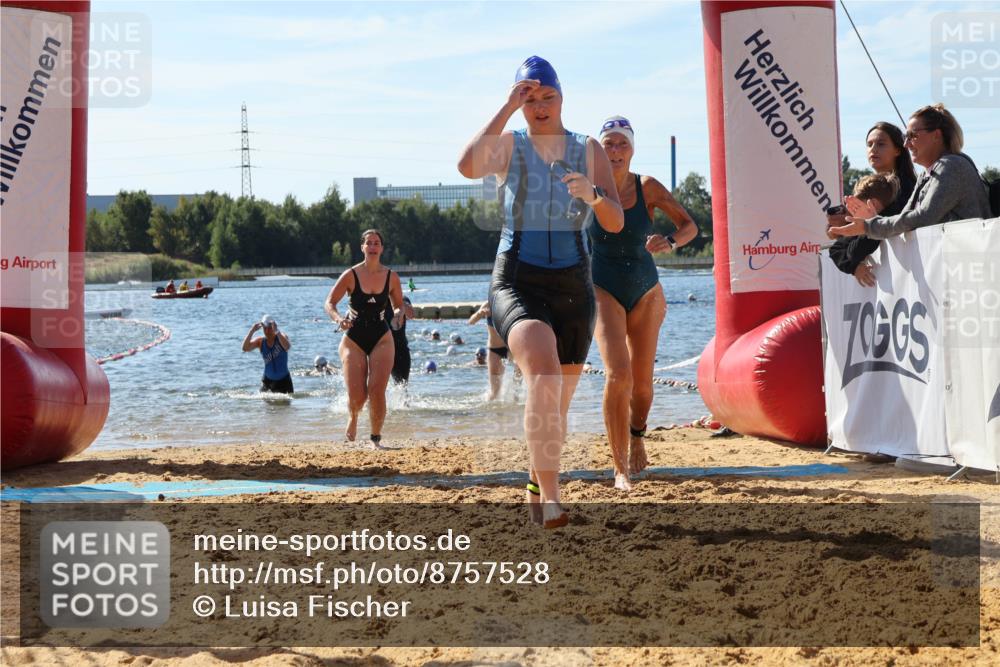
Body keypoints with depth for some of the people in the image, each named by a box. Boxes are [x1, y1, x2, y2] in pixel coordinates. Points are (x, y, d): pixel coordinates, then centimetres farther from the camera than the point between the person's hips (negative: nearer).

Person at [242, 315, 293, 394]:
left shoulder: (281, 337, -10)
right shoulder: (260, 341, -2)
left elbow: (287, 347, -33)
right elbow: (245, 348, -16)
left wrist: (277, 331, -40)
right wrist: (252, 331, -24)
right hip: (267, 379, 2)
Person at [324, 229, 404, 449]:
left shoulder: (391, 277, 0)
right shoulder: (351, 275, -7)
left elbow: (399, 306, 12)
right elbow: (329, 303, -8)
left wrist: (399, 312, -11)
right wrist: (338, 318, -28)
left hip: (381, 339, 1)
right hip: (354, 340, -1)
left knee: (377, 391, -13)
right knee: (357, 397, -8)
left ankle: (376, 438, 5)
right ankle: (353, 418, 29)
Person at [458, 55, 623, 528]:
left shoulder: (588, 149, 6)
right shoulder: (509, 145, 1)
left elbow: (615, 223, -2)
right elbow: (467, 166, -23)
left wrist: (592, 195, -23)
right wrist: (507, 107, -18)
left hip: (573, 288, 3)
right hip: (517, 283, -3)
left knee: (556, 408, 13)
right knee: (543, 371, -32)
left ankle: (537, 485, 39)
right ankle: (550, 497, -35)